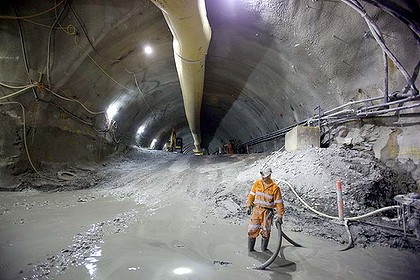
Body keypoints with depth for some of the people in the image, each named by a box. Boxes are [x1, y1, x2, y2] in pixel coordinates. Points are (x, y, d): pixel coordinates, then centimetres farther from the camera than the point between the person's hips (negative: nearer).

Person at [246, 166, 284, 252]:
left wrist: (280, 215, -6)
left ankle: (264, 249, 28)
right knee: (252, 229, 3)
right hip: (256, 209, 2)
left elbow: (279, 202, -7)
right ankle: (250, 249, 18)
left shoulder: (275, 188, -11)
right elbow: (251, 195, 9)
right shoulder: (257, 183, -2)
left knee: (265, 231, 6)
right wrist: (249, 206, 10)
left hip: (267, 212, -2)